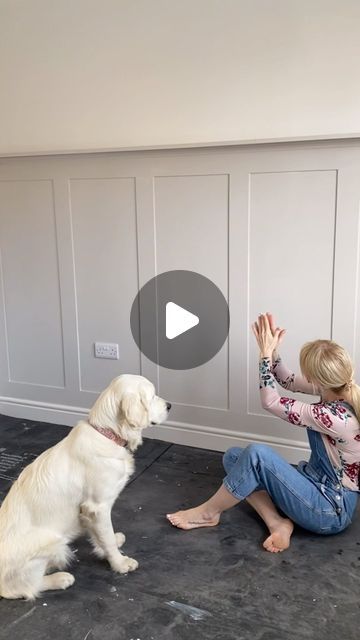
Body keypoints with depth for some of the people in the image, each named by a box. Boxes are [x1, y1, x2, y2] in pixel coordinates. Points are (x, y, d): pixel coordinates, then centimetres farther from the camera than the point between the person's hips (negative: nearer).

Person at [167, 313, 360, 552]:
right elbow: (288, 381, 7)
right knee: (233, 456, -2)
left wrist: (266, 353, -15)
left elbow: (271, 402, -21)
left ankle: (208, 513, -5)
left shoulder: (334, 417, -32)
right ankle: (278, 523, -8)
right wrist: (272, 350, -8)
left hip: (333, 510, -9)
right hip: (321, 485, 9)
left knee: (257, 454, -26)